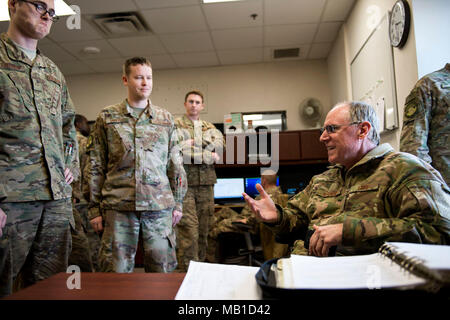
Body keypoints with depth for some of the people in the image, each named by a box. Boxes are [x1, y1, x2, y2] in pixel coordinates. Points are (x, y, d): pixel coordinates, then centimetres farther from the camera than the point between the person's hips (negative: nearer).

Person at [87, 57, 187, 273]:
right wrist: (94, 208, 3)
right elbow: (96, 166, 7)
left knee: (162, 268, 7)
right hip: (118, 206, -1)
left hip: (160, 205, 1)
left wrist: (178, 202, 8)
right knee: (117, 271, 4)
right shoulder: (107, 118, 8)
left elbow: (175, 164, 12)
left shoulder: (166, 119, 12)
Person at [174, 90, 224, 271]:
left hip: (206, 184, 5)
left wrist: (192, 143, -7)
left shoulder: (210, 128, 20)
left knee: (203, 230, 9)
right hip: (184, 183, -4)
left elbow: (218, 145, 0)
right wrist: (207, 156, -10)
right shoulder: (175, 125, 4)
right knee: (189, 230, -10)